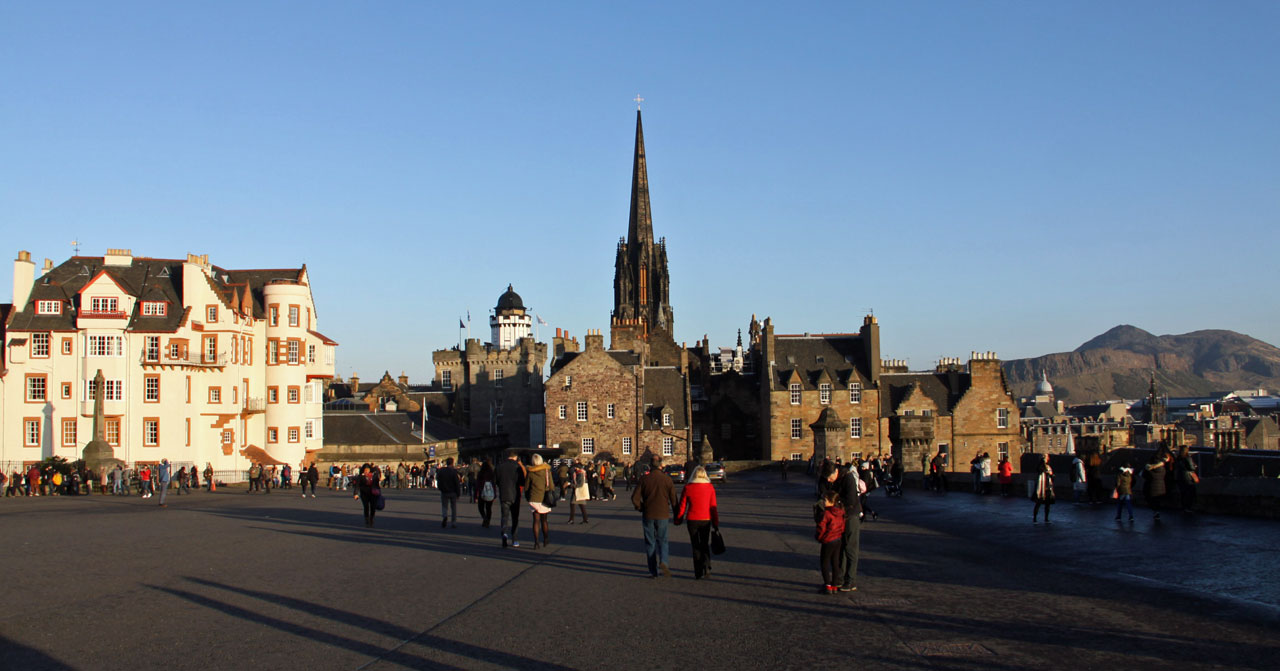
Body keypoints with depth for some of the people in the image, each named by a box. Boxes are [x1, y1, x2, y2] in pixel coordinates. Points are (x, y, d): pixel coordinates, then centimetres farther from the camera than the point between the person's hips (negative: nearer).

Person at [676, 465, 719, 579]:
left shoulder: (687, 488, -5)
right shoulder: (710, 488, -3)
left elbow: (682, 506, 0)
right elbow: (713, 507, -2)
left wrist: (678, 519, 16)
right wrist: (716, 524, 3)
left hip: (692, 520, -1)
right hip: (706, 520, 1)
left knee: (696, 546, 9)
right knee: (705, 544, 16)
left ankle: (698, 573, 7)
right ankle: (706, 567, -6)